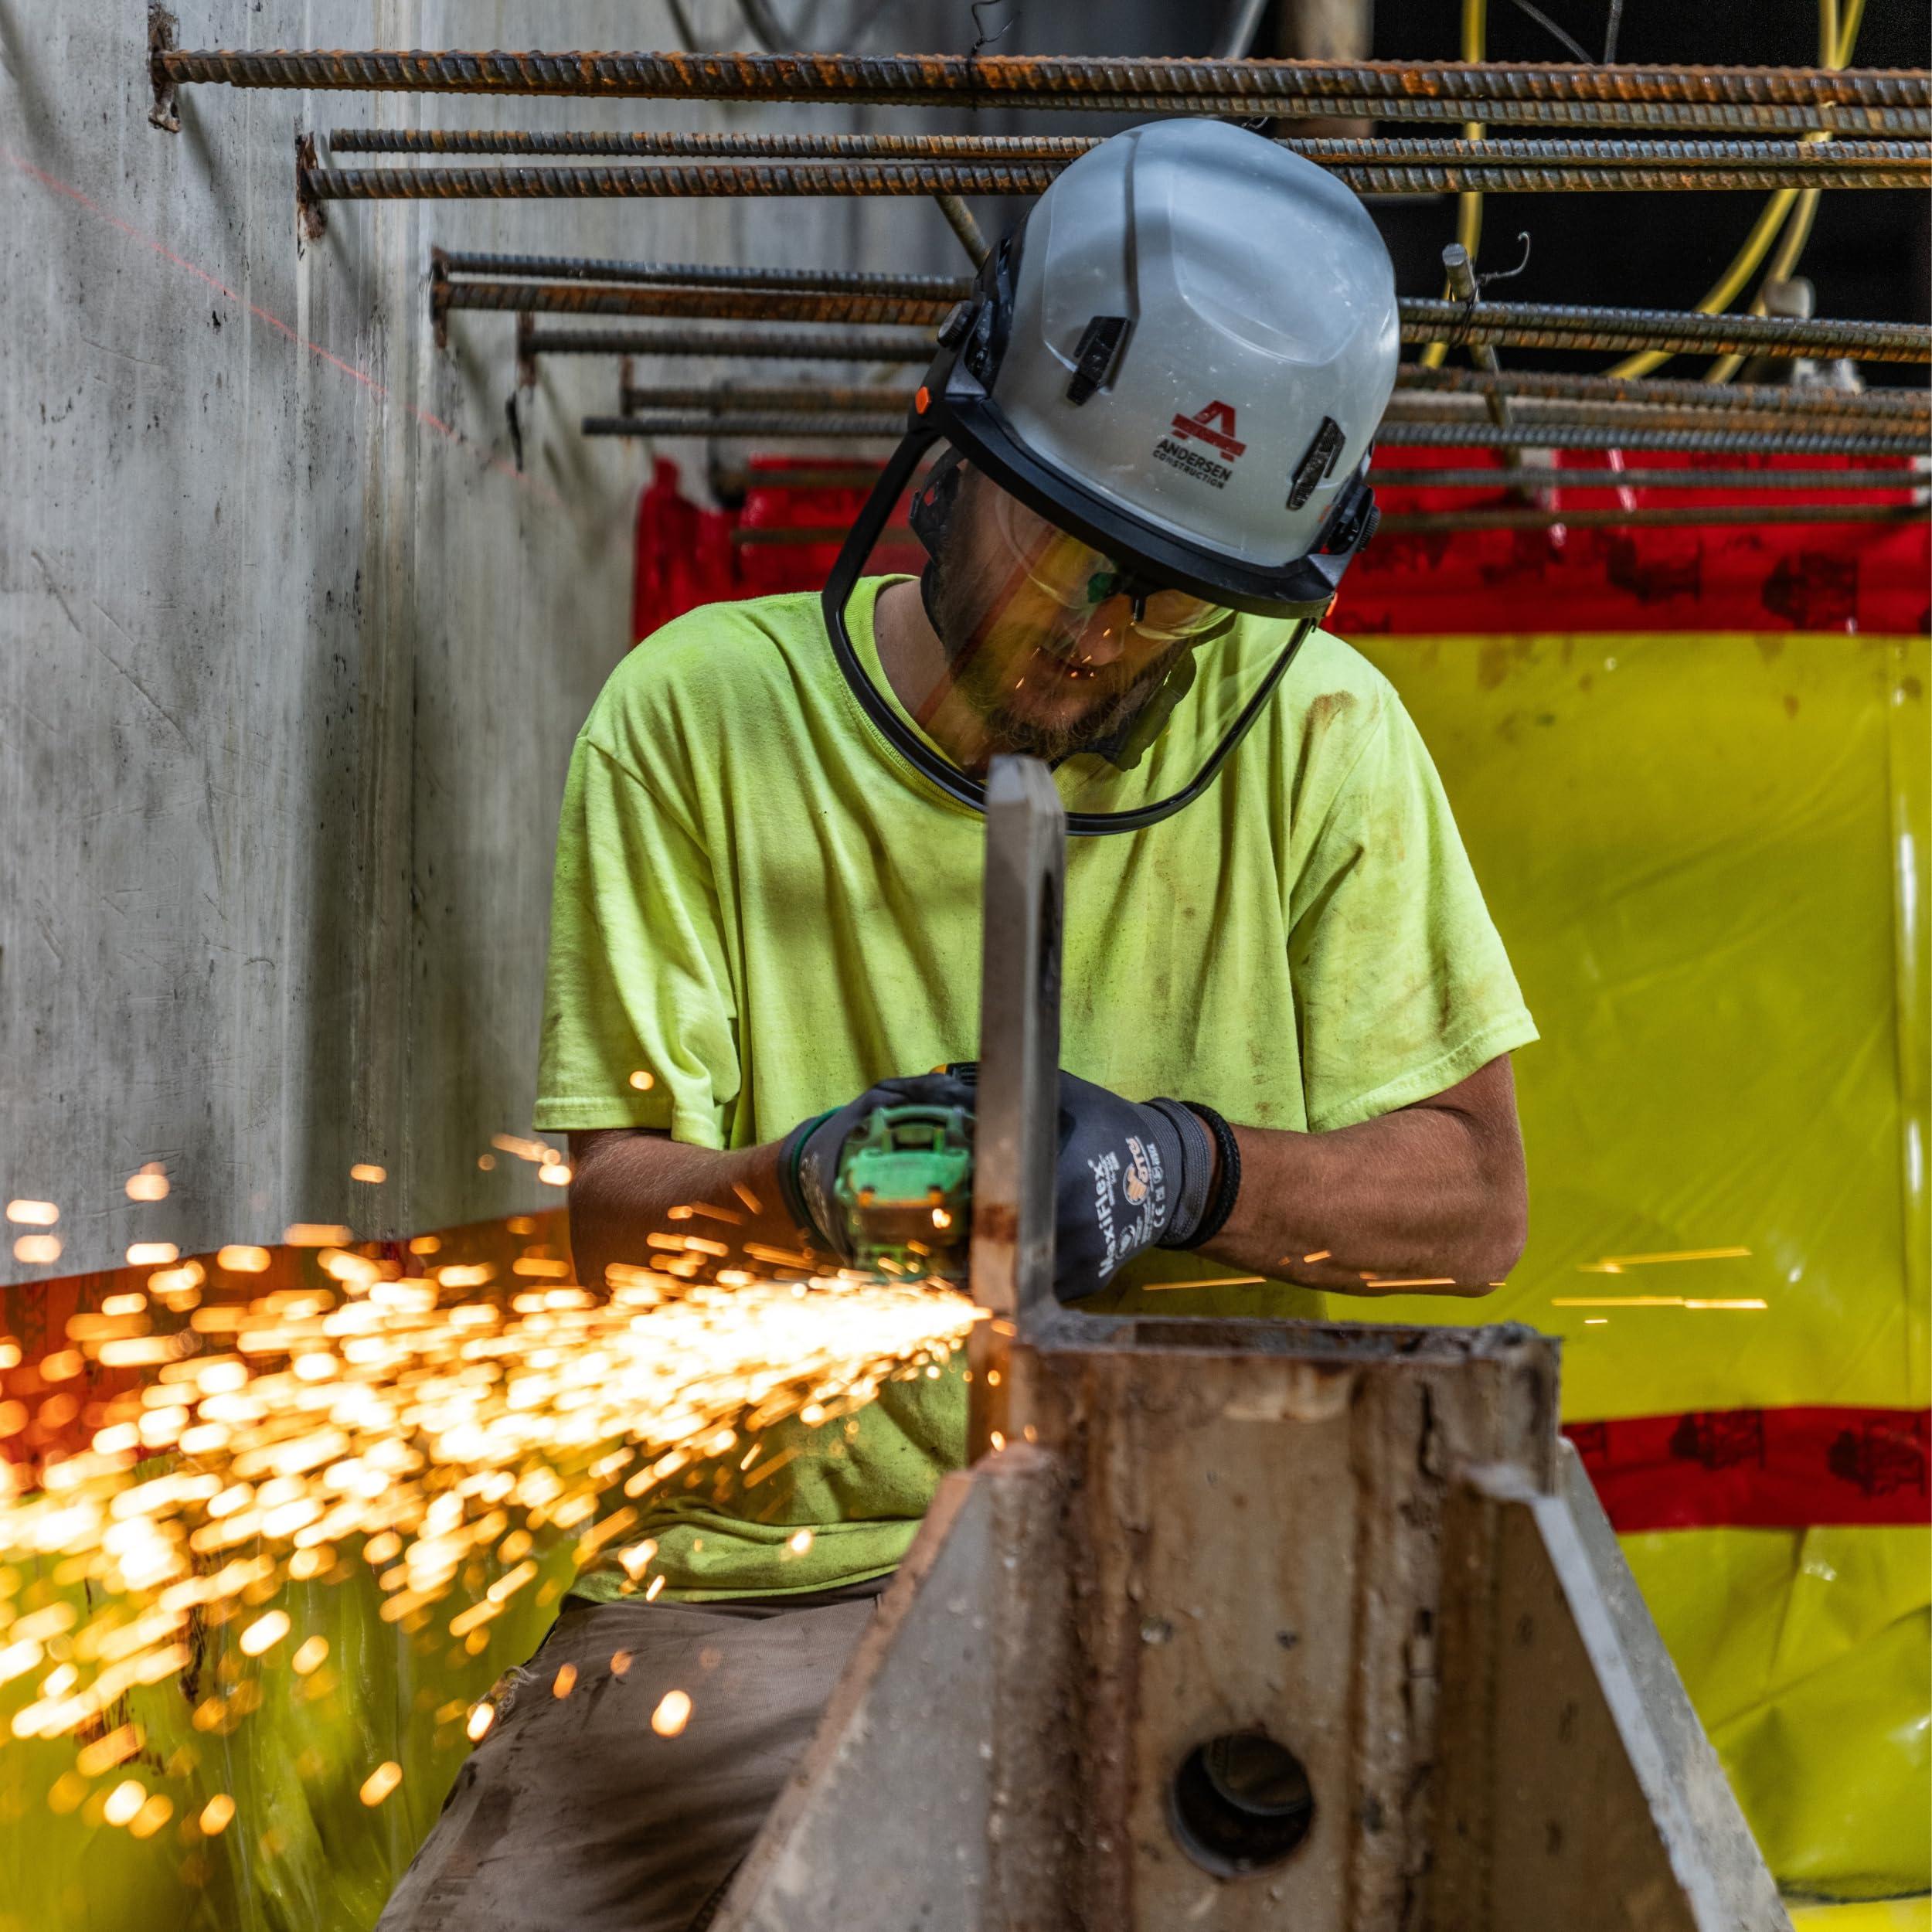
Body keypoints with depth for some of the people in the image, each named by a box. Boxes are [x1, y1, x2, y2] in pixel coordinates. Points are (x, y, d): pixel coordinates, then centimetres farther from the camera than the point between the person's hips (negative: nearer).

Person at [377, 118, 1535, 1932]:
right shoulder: (698, 712, -1)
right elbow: (609, 1207, -1)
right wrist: (801, 1180, -23)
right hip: (758, 1565, 1)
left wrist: (1192, 1172, -17)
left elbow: (1470, 1201, 1)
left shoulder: (1312, 729, -1)